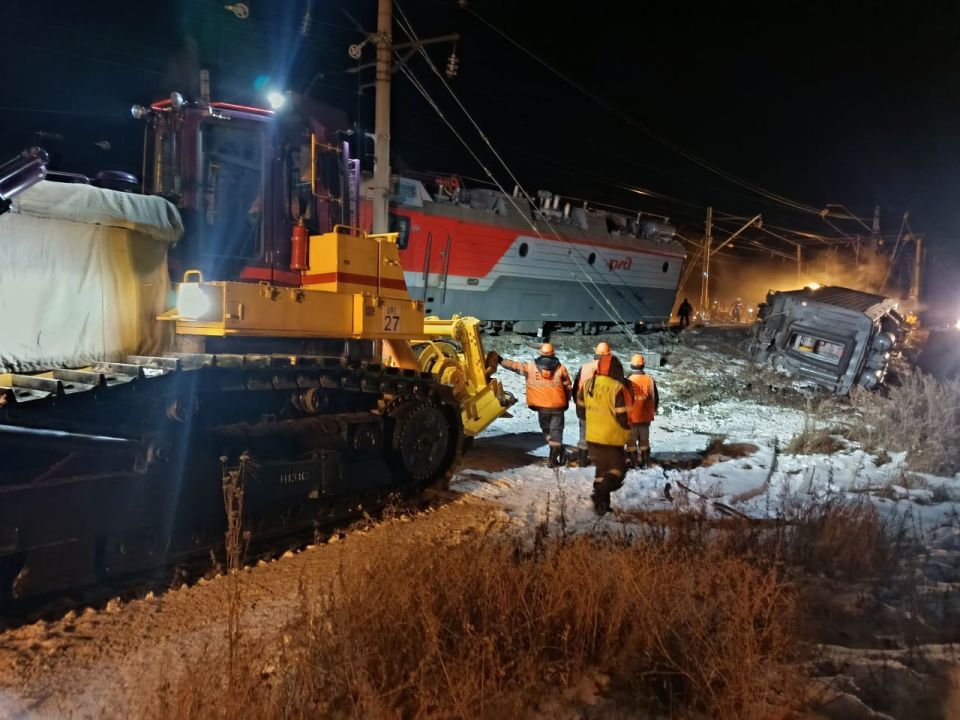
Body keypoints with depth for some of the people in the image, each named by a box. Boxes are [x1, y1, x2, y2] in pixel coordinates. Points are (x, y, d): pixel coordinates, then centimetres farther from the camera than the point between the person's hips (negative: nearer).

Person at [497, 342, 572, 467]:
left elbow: (515, 365, 3)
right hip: (558, 406, 0)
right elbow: (568, 387, 4)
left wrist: (500, 360, 15)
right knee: (556, 430, 7)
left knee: (546, 429, 18)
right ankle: (554, 458, 6)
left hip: (542, 407, 0)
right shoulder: (561, 368, -2)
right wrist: (567, 402, 18)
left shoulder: (531, 366, -4)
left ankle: (558, 451, 15)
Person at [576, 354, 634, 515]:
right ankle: (600, 493, -16)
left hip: (592, 437, 6)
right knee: (618, 469, 7)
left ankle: (601, 504, 22)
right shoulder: (617, 388, -20)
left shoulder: (587, 385, 1)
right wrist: (627, 431, 3)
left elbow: (581, 411, 11)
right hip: (611, 439, -6)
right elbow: (623, 416, -17)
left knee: (602, 469, 20)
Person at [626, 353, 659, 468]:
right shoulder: (650, 380, -5)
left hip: (631, 417, -4)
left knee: (631, 440, 8)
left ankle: (633, 462, 10)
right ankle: (645, 462, 22)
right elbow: (656, 398, 4)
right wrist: (653, 411, 20)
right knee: (644, 440, 17)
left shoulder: (629, 381, -17)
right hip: (646, 417, 4)